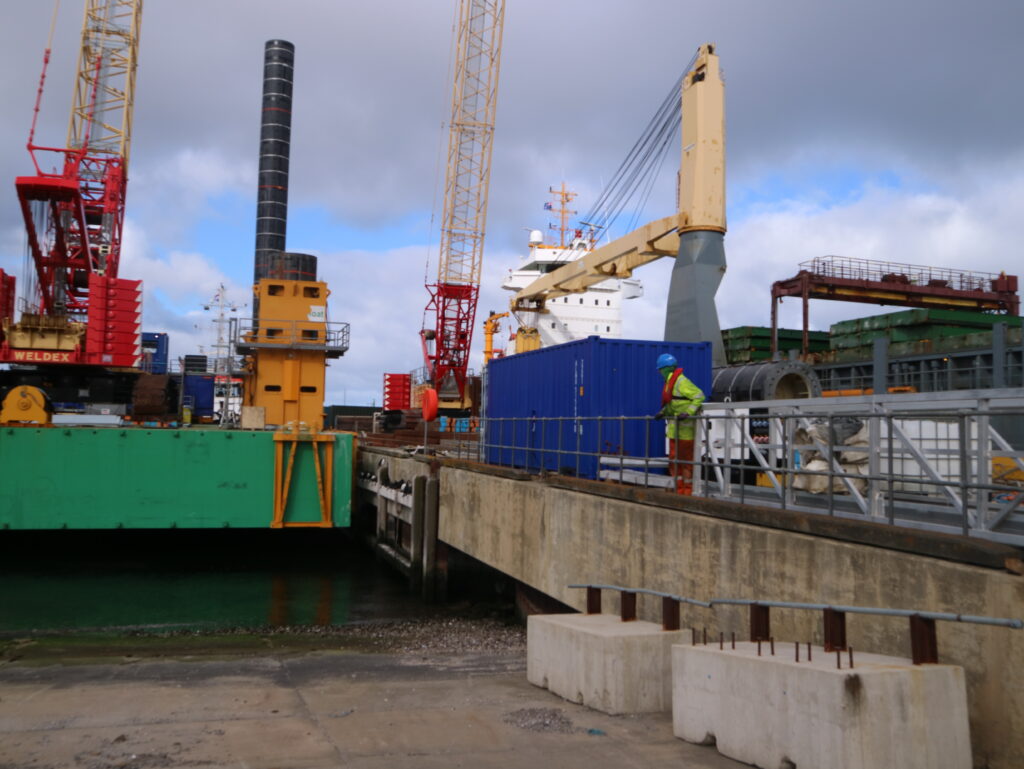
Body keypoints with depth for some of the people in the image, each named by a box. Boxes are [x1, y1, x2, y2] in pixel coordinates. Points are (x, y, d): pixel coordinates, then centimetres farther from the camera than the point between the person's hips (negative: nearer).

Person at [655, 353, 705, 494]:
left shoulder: (682, 382, -16)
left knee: (686, 459, -2)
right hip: (675, 428, 10)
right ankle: (679, 490, 18)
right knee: (674, 459, 11)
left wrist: (688, 412, -28)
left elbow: (699, 396, -21)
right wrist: (663, 412, 9)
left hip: (685, 428, -10)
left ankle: (688, 490, 7)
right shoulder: (670, 382, 15)